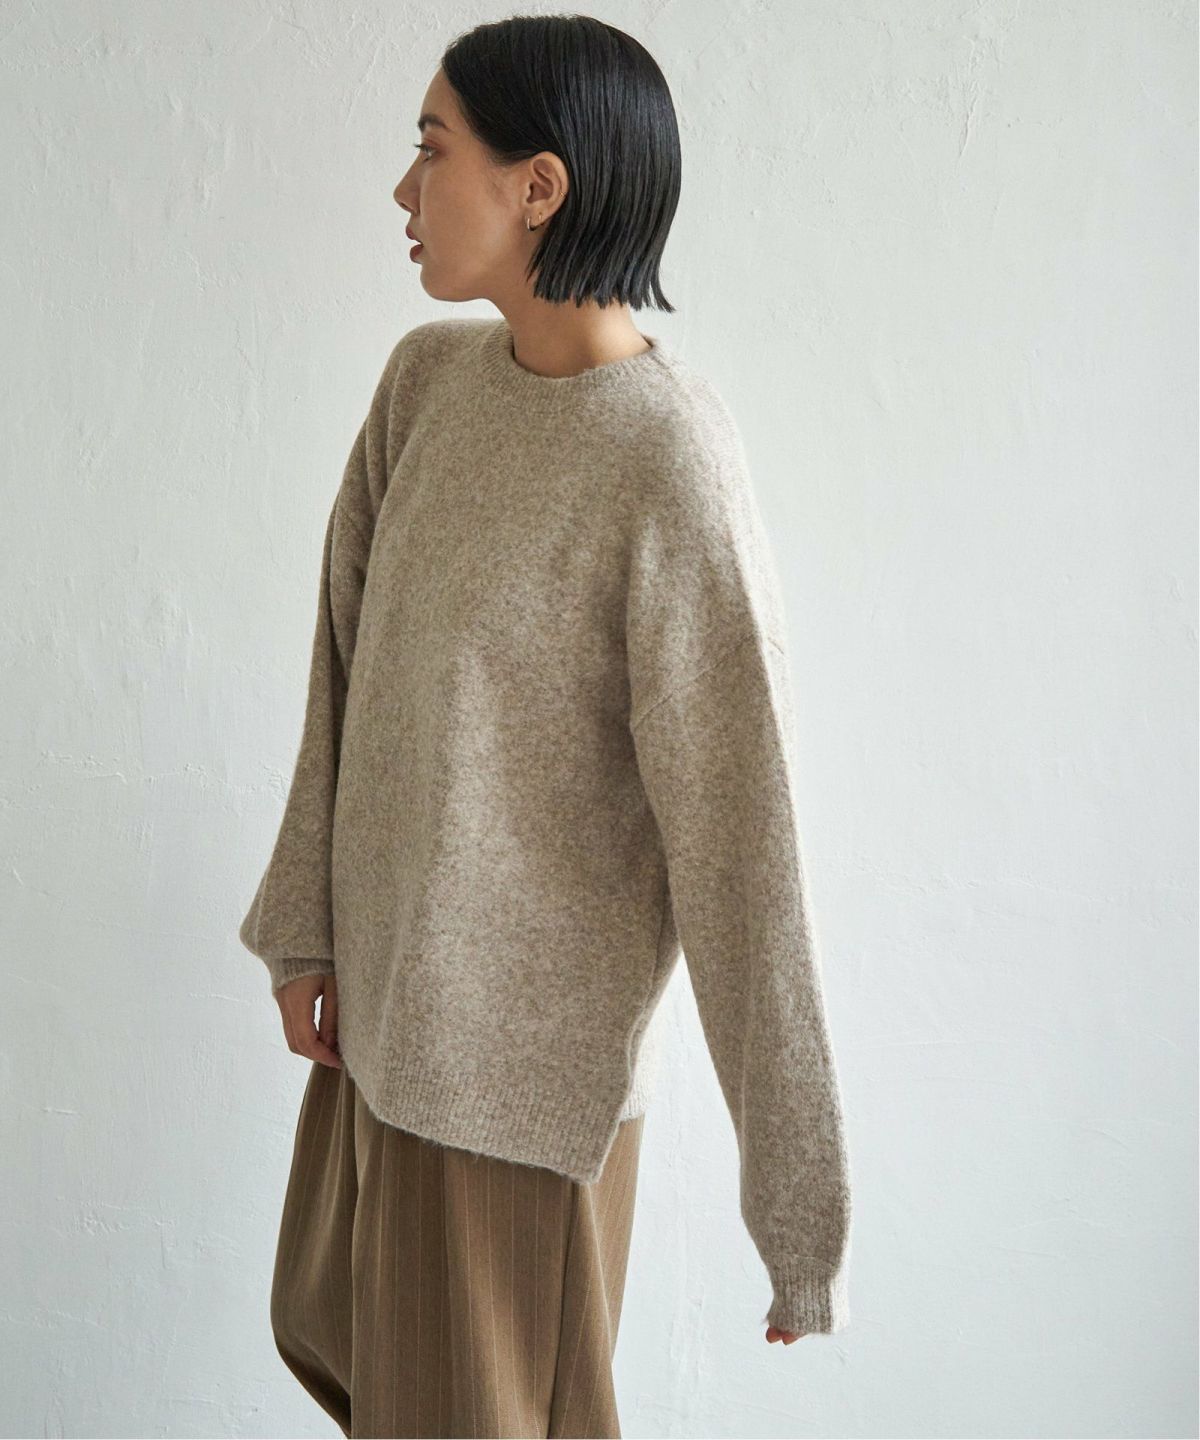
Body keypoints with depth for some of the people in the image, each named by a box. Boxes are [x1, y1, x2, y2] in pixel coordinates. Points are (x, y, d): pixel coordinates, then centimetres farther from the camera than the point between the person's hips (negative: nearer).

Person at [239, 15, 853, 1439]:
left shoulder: (673, 467, -25)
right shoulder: (426, 377, -2)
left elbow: (737, 847, -24)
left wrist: (804, 1215, -19)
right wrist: (306, 924, 6)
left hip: (530, 1045, -7)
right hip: (385, 990, 7)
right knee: (330, 1325, 27)